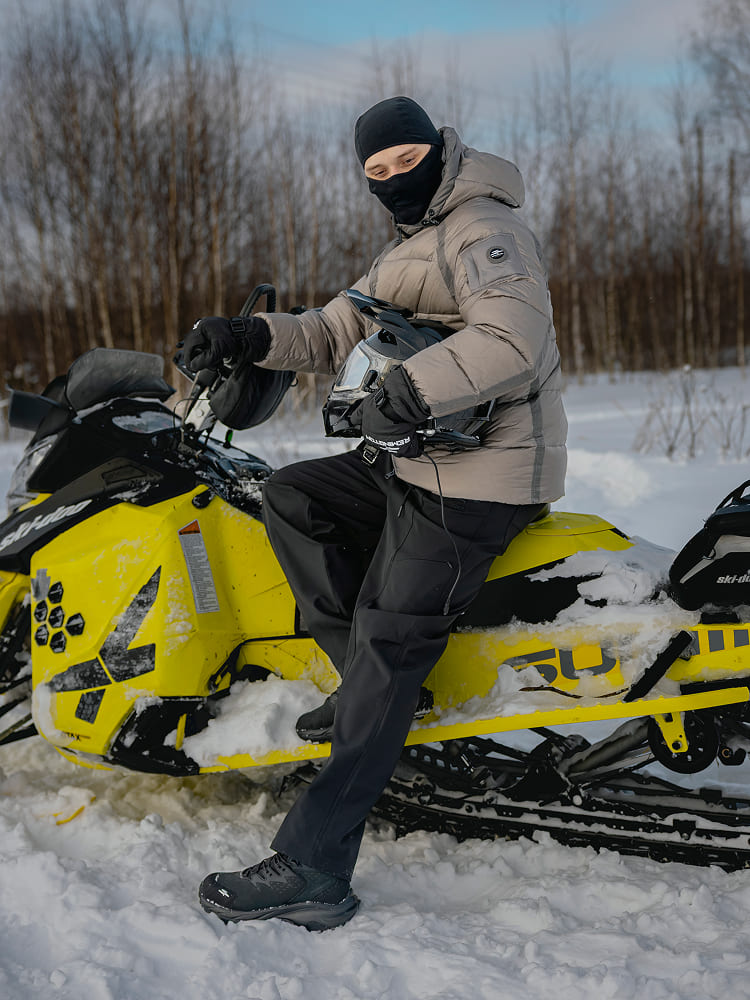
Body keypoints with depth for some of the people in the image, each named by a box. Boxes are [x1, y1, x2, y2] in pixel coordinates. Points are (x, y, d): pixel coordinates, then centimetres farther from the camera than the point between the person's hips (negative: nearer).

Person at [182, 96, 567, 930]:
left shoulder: (483, 230, -10)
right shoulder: (405, 252, 22)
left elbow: (513, 338, -27)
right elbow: (335, 334, 19)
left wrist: (409, 392, -33)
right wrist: (250, 338, 2)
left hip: (480, 476, -10)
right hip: (415, 462, 10)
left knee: (386, 648, -14)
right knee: (291, 496, 7)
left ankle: (314, 869, -13)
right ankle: (368, 681, 1)